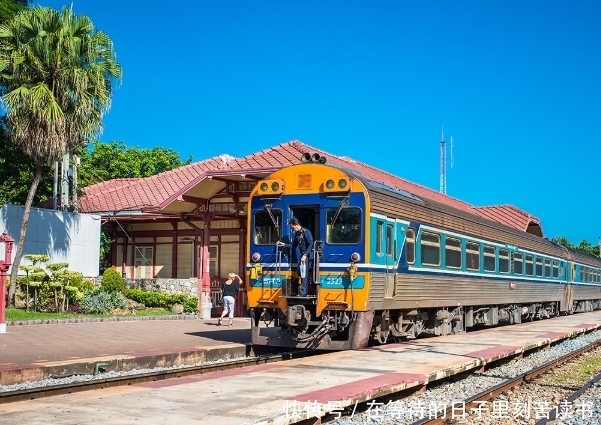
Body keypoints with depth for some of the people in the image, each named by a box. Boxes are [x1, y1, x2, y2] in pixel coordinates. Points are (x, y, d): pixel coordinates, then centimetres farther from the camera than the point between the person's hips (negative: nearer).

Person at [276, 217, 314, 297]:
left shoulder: (306, 232, -16)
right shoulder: (296, 234, 10)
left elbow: (311, 244, -21)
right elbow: (293, 245, 15)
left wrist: (305, 255, -26)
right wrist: (284, 244, 4)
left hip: (308, 255, -9)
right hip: (303, 254, 9)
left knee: (304, 273, -11)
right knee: (299, 271, 10)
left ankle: (303, 292, -10)